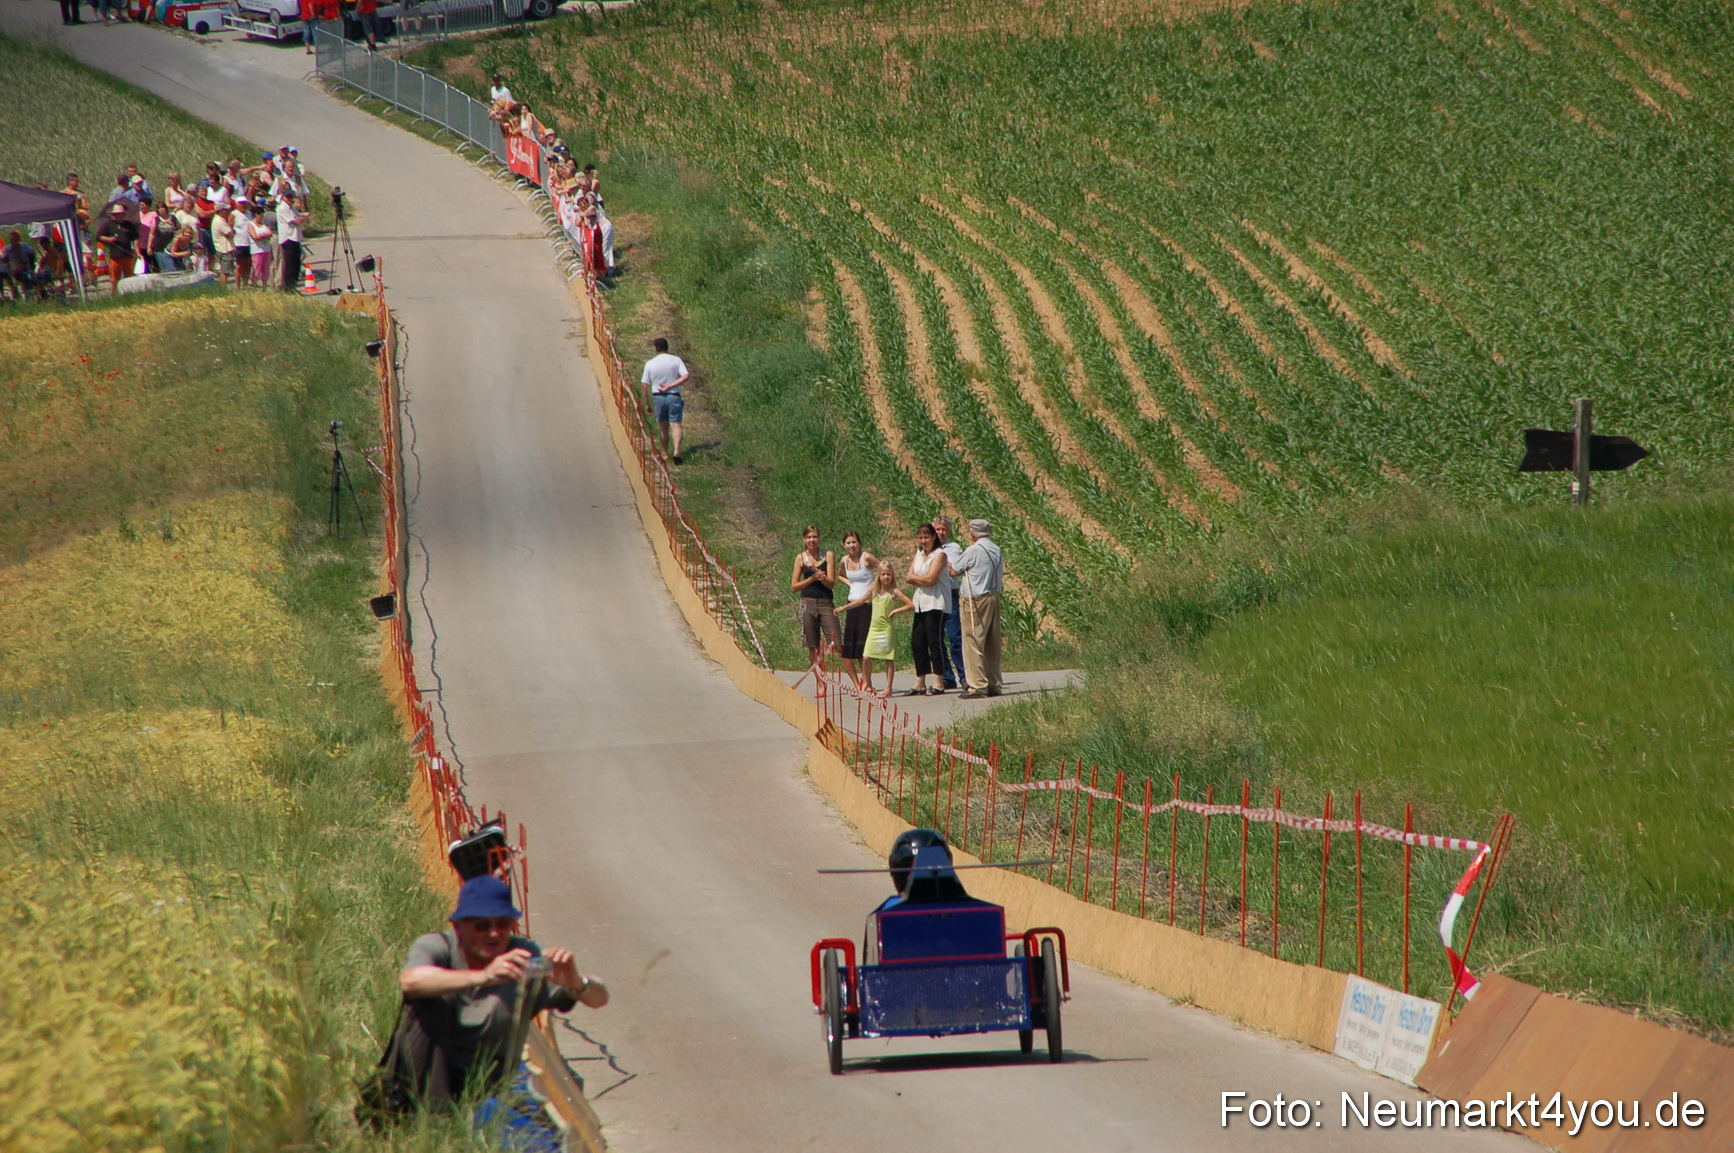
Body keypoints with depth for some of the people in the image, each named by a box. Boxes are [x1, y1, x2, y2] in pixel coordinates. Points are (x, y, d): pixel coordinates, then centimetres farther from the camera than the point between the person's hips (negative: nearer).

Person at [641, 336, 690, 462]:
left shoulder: (650, 364, -1)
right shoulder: (676, 360, -2)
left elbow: (645, 385, -1)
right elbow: (686, 376, -13)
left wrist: (647, 403, 7)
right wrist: (670, 386, -13)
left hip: (658, 396, 1)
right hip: (673, 396, -1)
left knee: (664, 427, 16)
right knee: (675, 425, -6)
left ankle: (665, 453, 24)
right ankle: (676, 451, -26)